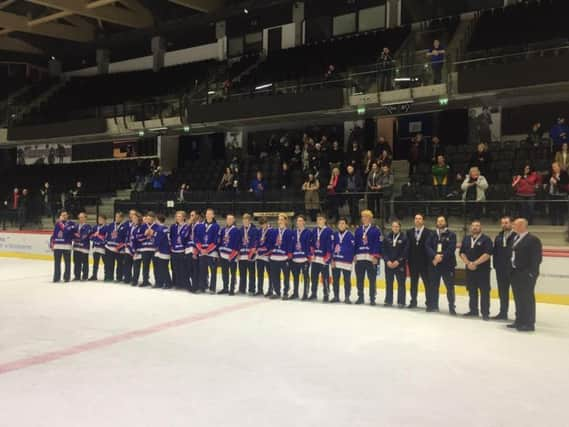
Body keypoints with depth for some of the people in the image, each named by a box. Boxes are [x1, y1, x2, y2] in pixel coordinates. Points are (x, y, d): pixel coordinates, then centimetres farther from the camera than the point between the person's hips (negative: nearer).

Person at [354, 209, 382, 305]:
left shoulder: (375, 230, -1)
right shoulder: (358, 230, 14)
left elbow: (378, 244, -6)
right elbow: (355, 243, 15)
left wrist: (375, 256, -14)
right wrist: (354, 255, 8)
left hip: (371, 258, -4)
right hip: (359, 258, 4)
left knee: (372, 279, 0)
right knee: (359, 279, 7)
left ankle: (372, 298, 5)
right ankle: (360, 297, 17)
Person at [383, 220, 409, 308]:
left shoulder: (404, 237, -4)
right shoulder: (387, 237, 5)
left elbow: (406, 251, -7)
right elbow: (384, 250, 4)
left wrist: (398, 261, -13)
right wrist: (387, 261, -8)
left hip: (400, 264, -3)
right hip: (389, 263, 3)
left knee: (401, 283, -1)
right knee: (389, 282, 7)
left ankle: (401, 302, 3)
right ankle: (388, 301, 15)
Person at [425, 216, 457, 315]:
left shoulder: (451, 235, 1)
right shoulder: (432, 235, 10)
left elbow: (451, 248, -9)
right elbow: (428, 246, -2)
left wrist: (441, 257, -17)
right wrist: (435, 256, -18)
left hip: (447, 264, -3)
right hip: (434, 263, 3)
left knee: (450, 286, -3)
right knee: (433, 285, 9)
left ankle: (451, 307, 4)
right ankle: (433, 305, 19)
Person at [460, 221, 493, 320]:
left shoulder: (486, 239, -3)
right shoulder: (466, 239, 13)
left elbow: (487, 254, -13)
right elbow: (462, 253, 8)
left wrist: (475, 263, -16)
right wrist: (468, 263, -8)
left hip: (483, 269, -5)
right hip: (469, 269, 5)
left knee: (484, 292, -4)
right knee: (472, 291, 10)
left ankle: (485, 312, 0)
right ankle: (473, 311, 19)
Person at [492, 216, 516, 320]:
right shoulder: (498, 237, 13)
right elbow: (494, 252, 12)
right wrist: (496, 264, 4)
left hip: (513, 268, -6)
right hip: (501, 269, 6)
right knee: (502, 292, 14)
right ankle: (503, 313, 24)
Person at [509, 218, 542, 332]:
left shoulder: (533, 239, -10)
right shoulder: (514, 239, 15)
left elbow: (537, 257, -14)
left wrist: (532, 272, -19)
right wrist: (511, 270, 9)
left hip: (527, 274, -8)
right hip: (515, 273, 8)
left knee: (527, 298, -3)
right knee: (518, 298, 13)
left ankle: (529, 323, 3)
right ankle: (519, 321, 23)